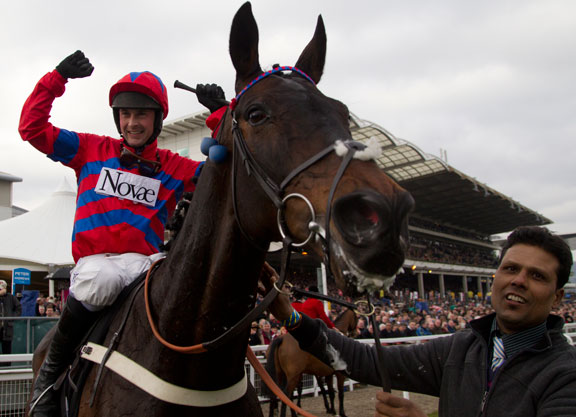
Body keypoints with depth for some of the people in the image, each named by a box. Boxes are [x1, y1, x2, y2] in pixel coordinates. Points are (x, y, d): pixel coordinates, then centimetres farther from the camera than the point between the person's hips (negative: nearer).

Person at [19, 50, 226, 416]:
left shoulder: (173, 167, 12)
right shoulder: (92, 150, 13)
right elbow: (33, 128, 11)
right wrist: (57, 78, 5)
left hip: (144, 260, 1)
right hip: (95, 258, -1)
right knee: (100, 281, -39)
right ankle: (52, 370, -12)